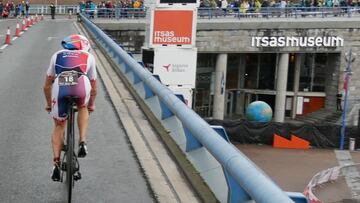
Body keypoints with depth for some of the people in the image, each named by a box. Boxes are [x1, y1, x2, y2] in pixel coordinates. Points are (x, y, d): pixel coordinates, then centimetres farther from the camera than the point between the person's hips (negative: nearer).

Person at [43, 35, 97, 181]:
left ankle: (56, 163, 10)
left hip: (60, 88, 1)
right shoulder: (89, 57, 33)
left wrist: (49, 104, 52)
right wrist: (91, 104, 55)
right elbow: (93, 88, 40)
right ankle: (82, 142, 19)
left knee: (59, 126, 22)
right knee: (82, 108, 34)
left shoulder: (57, 55, 34)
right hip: (81, 88, 0)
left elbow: (47, 86, 38)